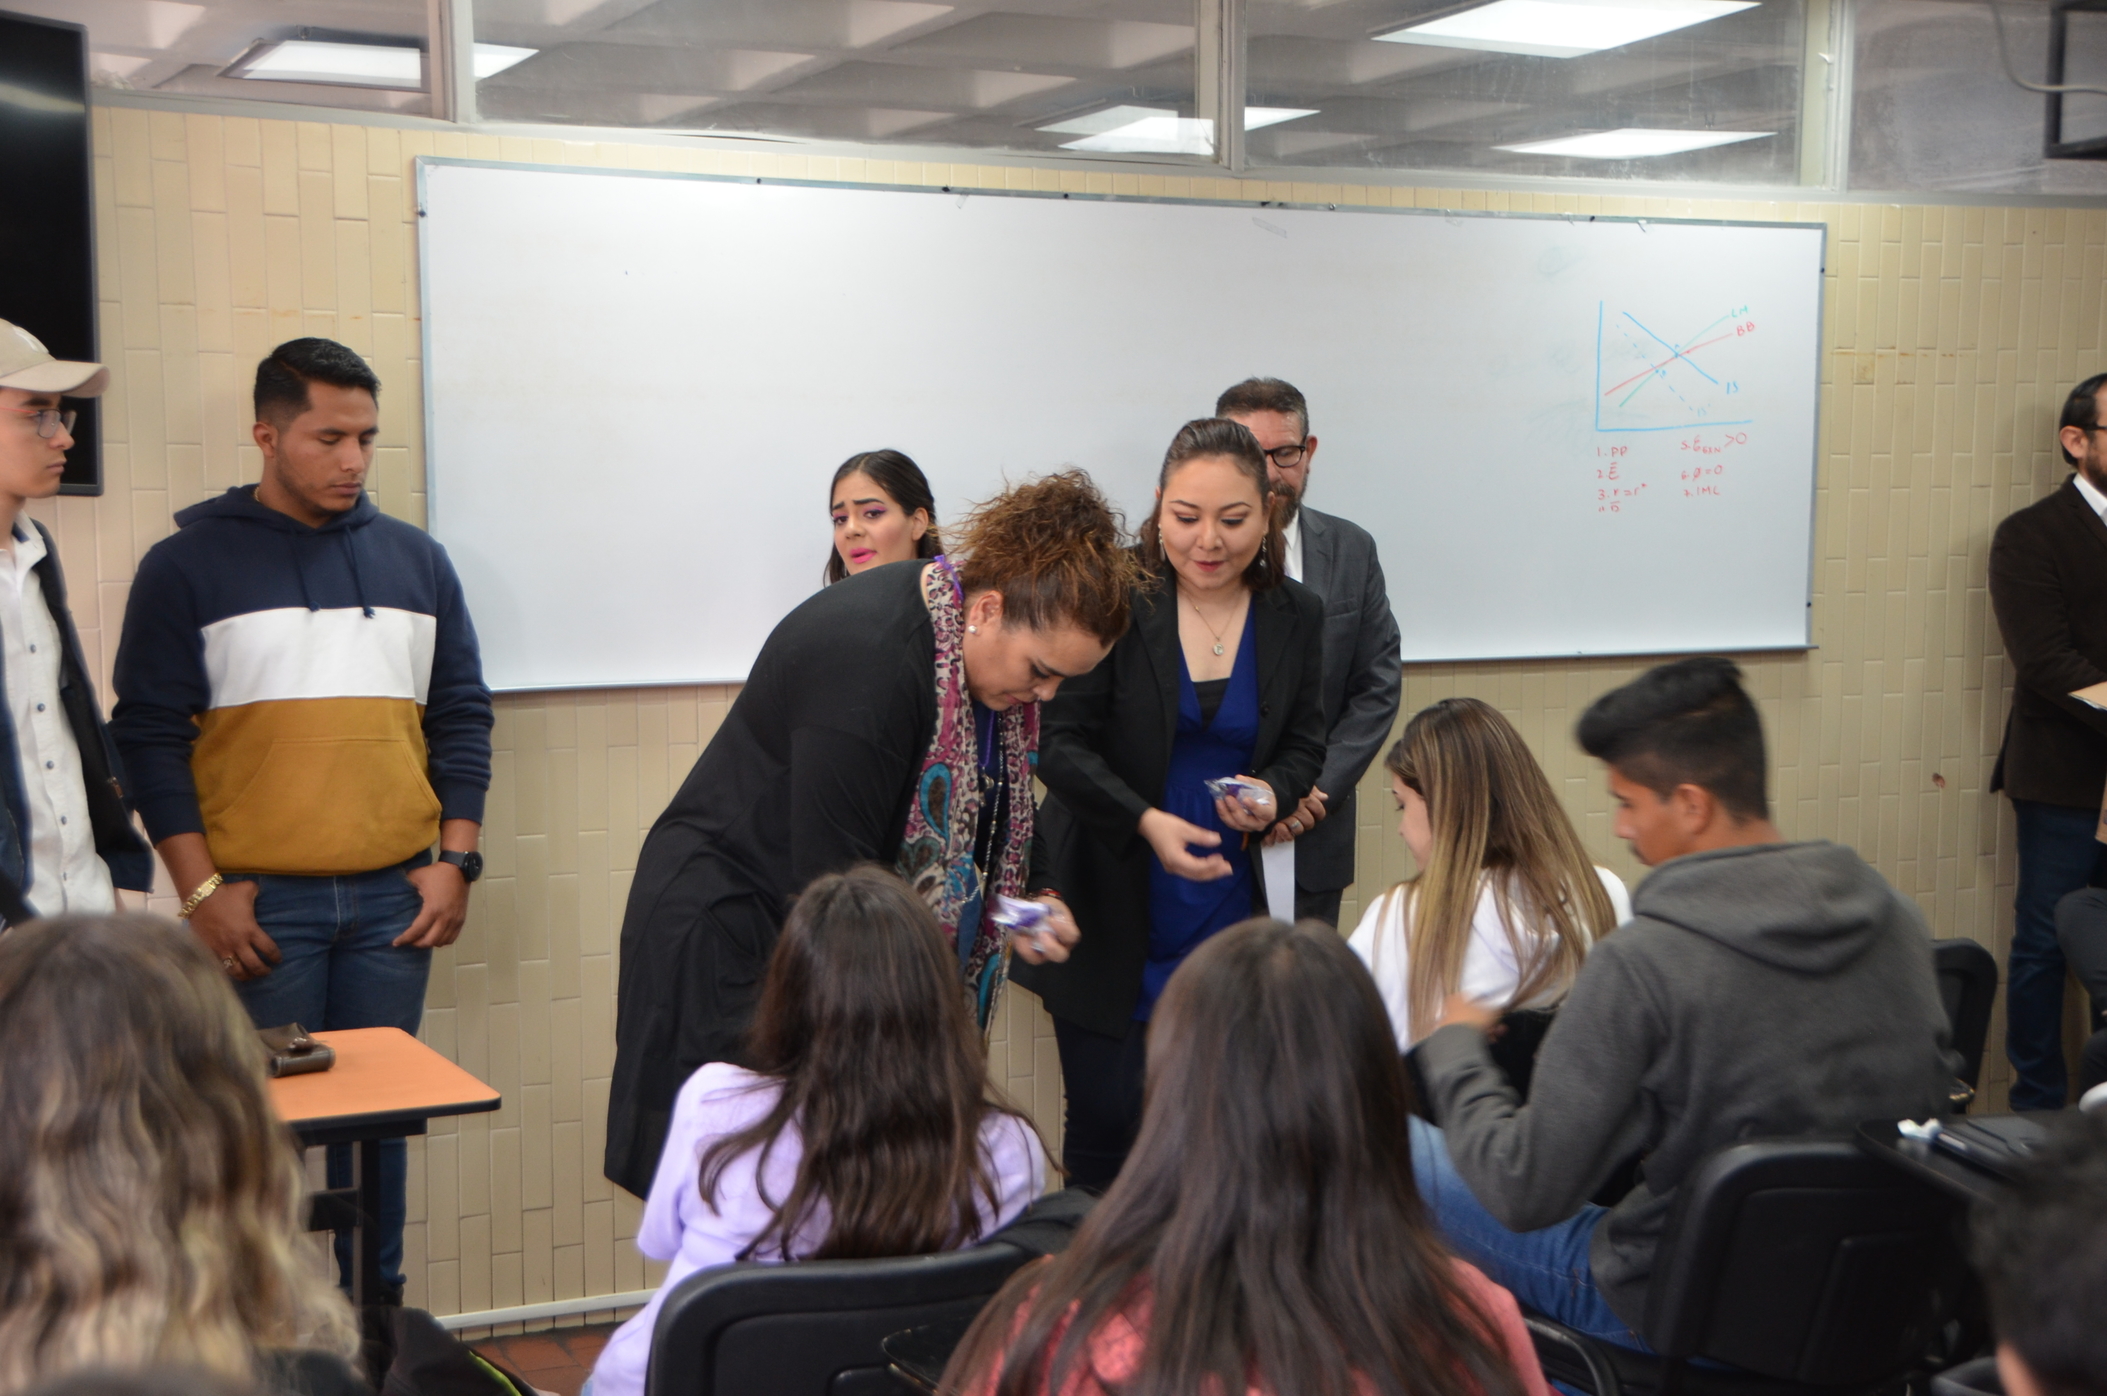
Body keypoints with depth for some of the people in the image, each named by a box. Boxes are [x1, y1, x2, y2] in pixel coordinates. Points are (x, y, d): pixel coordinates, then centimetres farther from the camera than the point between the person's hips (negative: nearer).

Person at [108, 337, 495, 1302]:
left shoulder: (415, 561, 12)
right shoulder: (189, 564, 1)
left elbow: (462, 718, 13)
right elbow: (148, 734, -1)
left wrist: (455, 862, 4)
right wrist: (201, 888, -8)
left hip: (395, 897, 3)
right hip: (259, 903, -3)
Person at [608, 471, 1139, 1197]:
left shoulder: (998, 644, -3)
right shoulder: (869, 656, -30)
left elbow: (995, 800, 15)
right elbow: (830, 879, -28)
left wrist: (1034, 894, -2)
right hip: (730, 932, -8)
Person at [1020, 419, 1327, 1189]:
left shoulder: (1295, 615, 3)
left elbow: (1304, 746, 12)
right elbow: (1062, 746, -8)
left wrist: (1272, 794, -12)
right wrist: (1147, 821, -23)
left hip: (1228, 910, 3)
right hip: (1112, 913, -2)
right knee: (1106, 1120, -1)